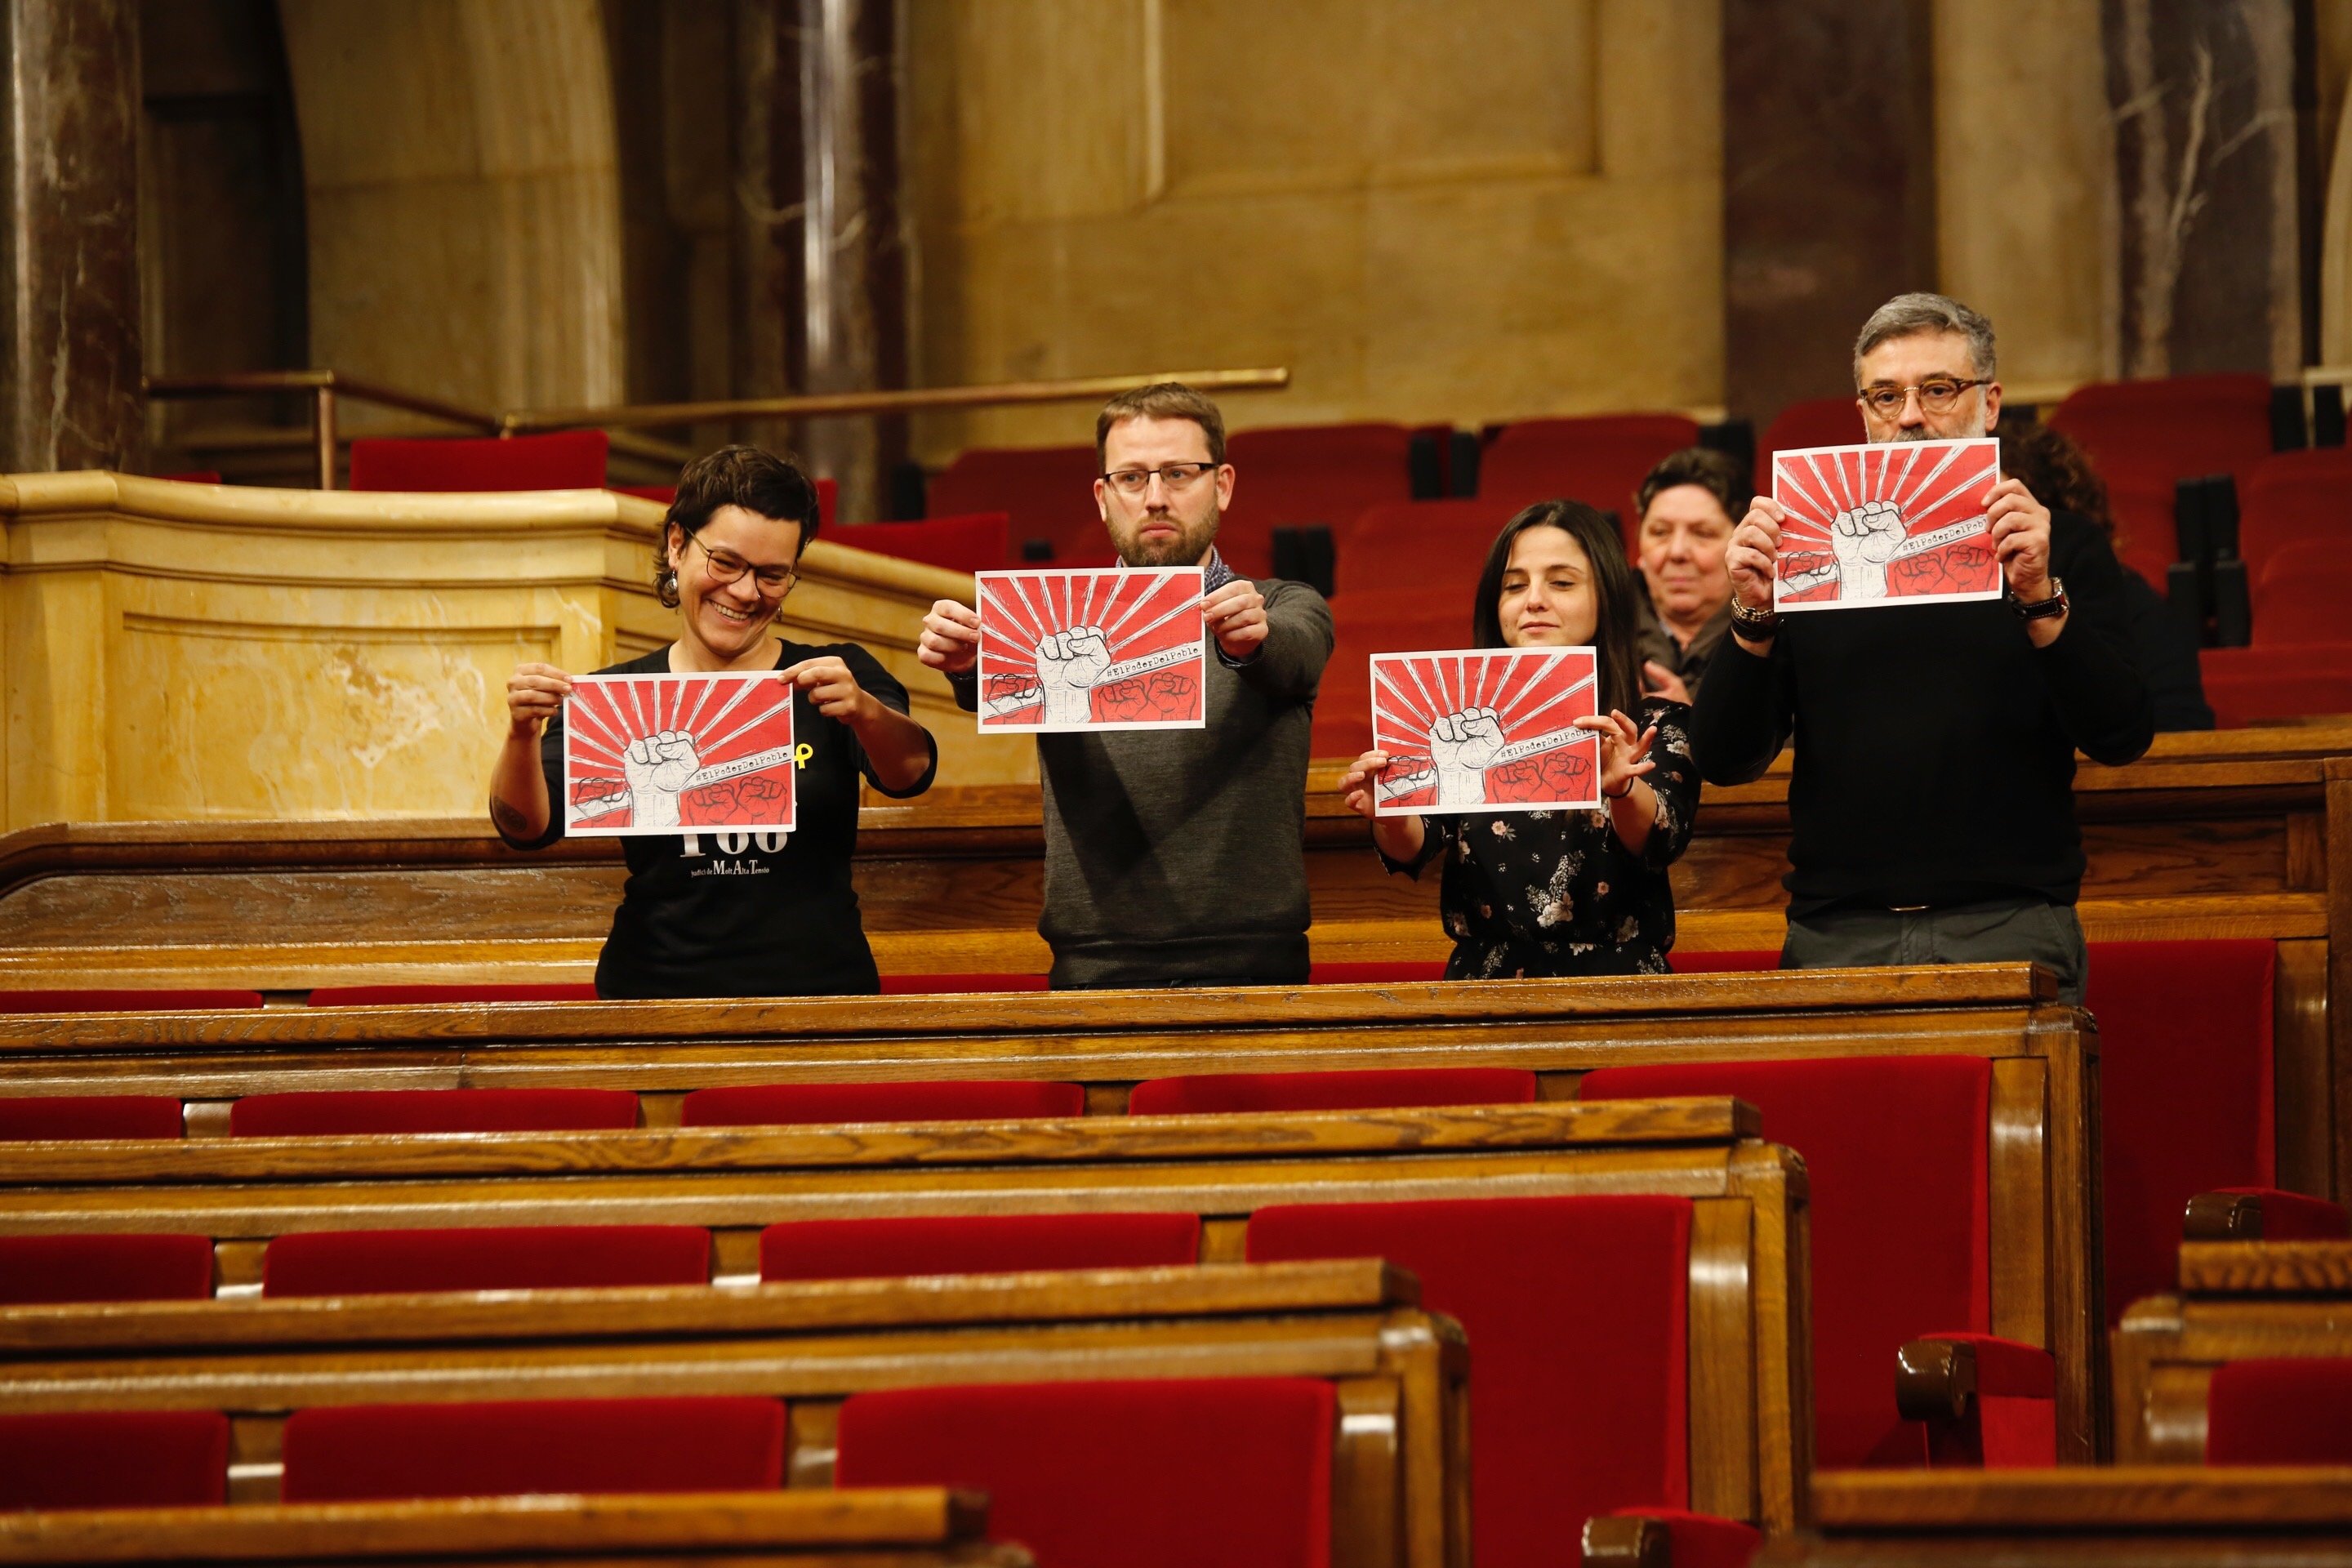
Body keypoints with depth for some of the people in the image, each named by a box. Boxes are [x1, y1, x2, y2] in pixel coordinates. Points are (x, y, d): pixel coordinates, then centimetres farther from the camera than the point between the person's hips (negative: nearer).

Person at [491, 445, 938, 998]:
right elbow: (527, 828, -2)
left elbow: (911, 775, -10)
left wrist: (863, 711, -32)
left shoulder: (836, 679, 8)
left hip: (817, 997, -1)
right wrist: (523, 734, -22)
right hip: (655, 999, 1)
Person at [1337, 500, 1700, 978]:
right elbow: (1414, 849, -2)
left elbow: (1662, 844, -11)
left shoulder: (1655, 724, 6)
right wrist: (1391, 818, -24)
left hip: (1615, 993, -2)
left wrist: (1622, 790, -32)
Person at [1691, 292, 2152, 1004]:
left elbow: (2121, 736, -4)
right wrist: (1754, 617, -9)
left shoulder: (2059, 547, 9)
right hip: (1838, 938, 1)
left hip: (2009, 931, -1)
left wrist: (2039, 598, -17)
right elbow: (1724, 760, 7)